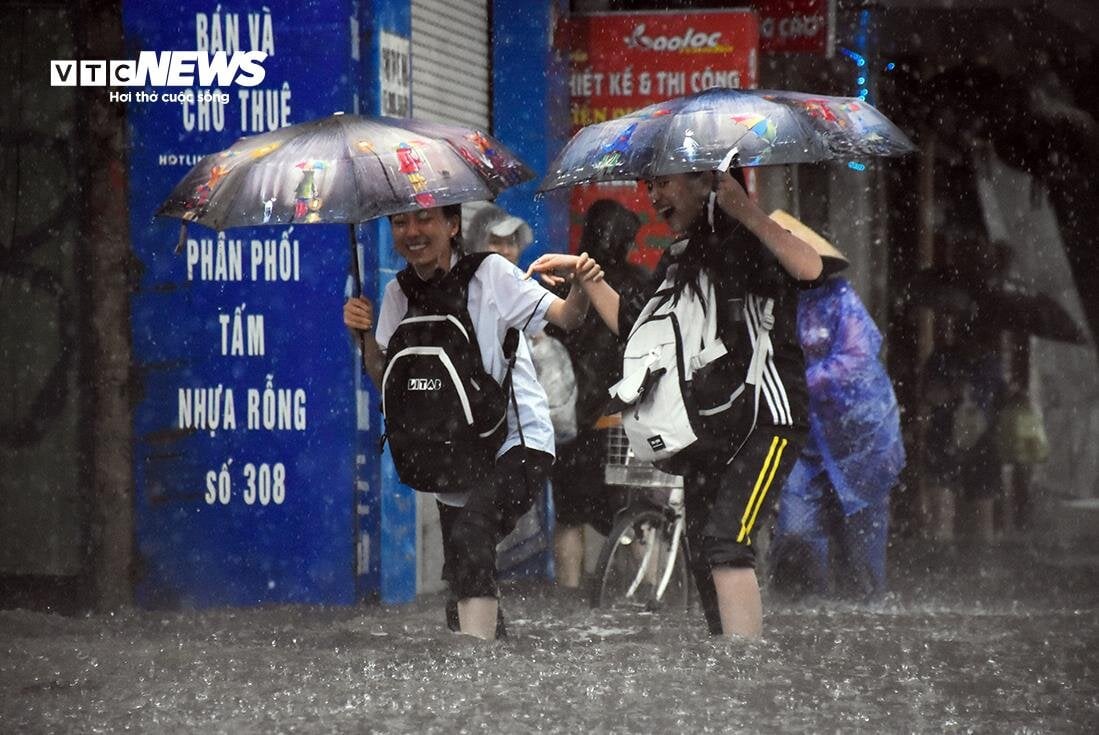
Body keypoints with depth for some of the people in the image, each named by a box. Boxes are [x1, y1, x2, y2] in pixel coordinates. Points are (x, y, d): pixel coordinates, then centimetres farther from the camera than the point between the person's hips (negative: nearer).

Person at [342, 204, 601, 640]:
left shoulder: (490, 273, -8)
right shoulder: (399, 295, 7)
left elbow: (564, 317, -8)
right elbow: (386, 381, 7)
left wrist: (580, 289, -30)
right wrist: (366, 337, -11)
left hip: (518, 438, -6)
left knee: (471, 534, -30)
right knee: (464, 578, 11)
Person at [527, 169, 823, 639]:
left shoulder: (747, 239, -6)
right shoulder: (678, 258, 19)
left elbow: (808, 269, -26)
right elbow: (633, 326, 28)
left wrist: (746, 211, -28)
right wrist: (583, 275, 22)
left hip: (767, 417, -9)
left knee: (725, 540, -24)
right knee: (702, 555, 8)